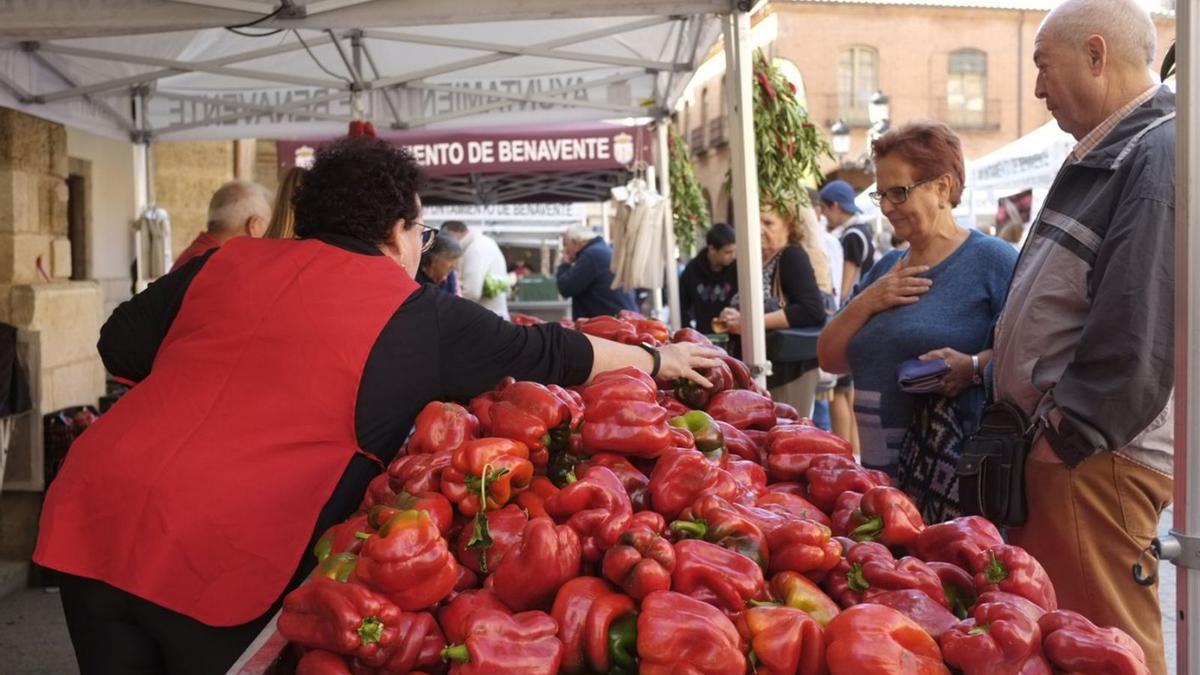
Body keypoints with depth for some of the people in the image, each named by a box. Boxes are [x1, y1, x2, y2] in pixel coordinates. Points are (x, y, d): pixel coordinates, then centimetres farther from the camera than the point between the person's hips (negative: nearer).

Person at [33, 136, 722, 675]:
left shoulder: (227, 262, 13)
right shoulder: (420, 317, 3)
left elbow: (121, 347, 17)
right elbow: (544, 353, 14)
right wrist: (658, 358, 29)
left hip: (89, 514, 5)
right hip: (220, 551, -5)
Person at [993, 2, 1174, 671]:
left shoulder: (1159, 155, -15)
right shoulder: (1113, 154, 17)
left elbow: (1140, 328, -23)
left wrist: (1068, 433, -18)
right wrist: (981, 364, 17)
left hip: (1094, 455, -10)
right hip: (1056, 440, 10)